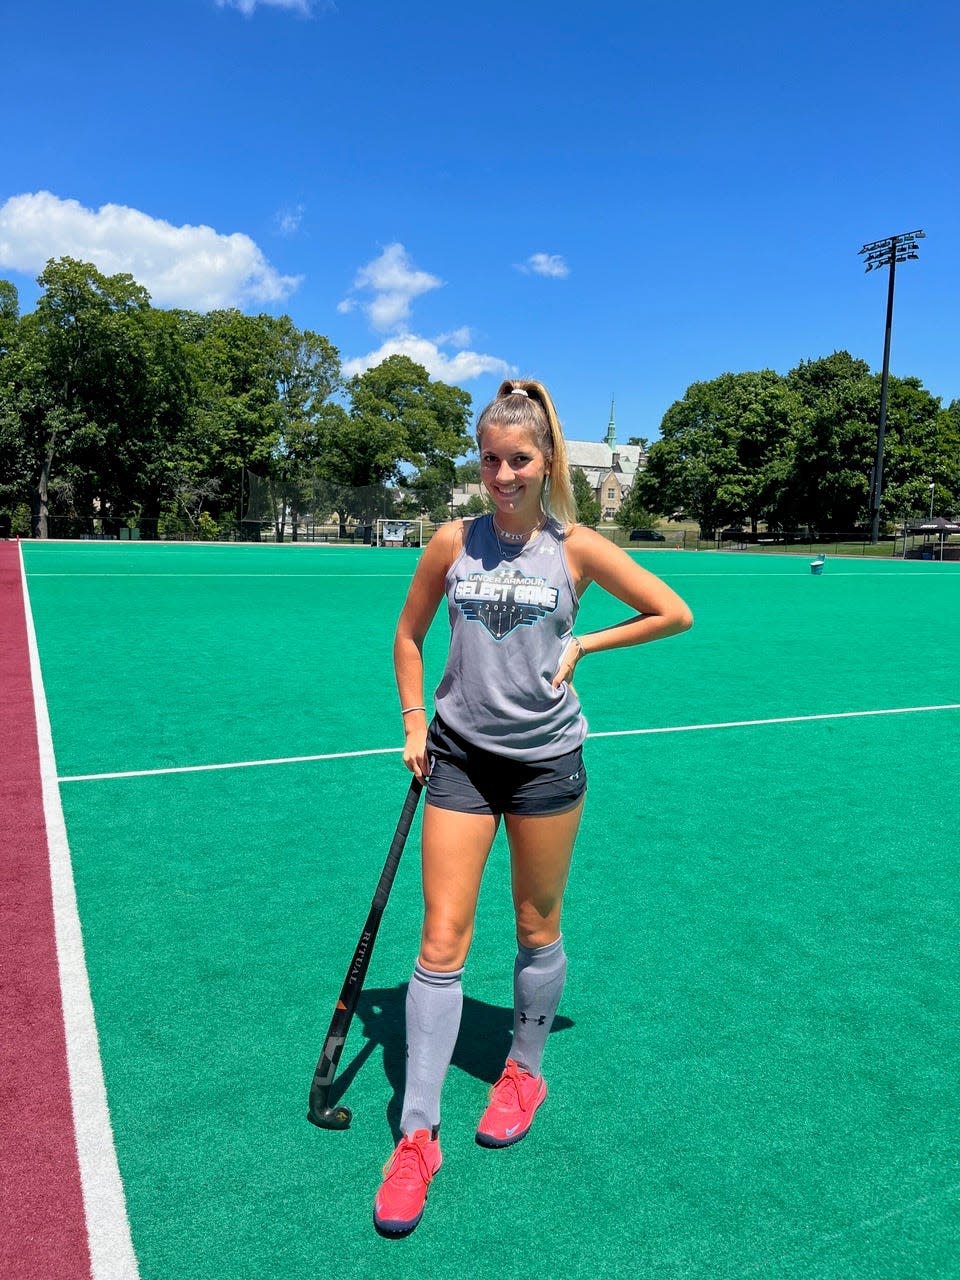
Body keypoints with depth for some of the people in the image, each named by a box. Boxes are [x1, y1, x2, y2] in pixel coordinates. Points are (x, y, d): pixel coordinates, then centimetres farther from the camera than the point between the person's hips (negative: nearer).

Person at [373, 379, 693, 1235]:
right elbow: (409, 634, 12)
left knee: (537, 930, 14)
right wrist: (414, 722, 4)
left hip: (545, 760, -1)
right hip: (460, 755, 1)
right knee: (441, 939, 0)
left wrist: (583, 646, -4)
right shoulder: (453, 544, -1)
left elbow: (675, 614, 2)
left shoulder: (577, 548, -5)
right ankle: (418, 1134, 12)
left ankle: (524, 1072, 39)